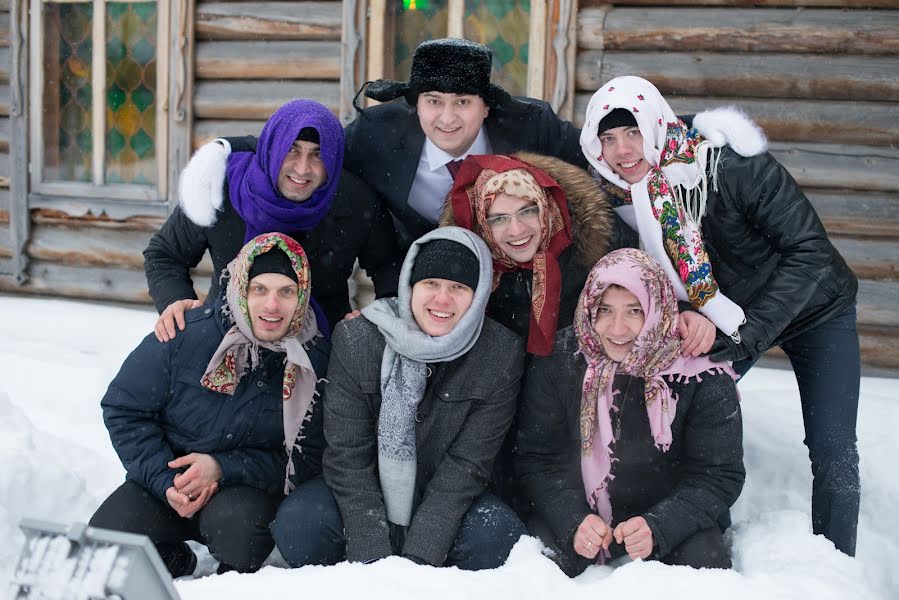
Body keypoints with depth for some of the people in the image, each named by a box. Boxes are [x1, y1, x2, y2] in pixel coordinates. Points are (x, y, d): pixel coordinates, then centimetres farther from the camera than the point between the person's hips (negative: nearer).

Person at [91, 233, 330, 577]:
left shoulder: (315, 360, -13)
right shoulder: (186, 335, -15)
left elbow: (308, 458, -8)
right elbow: (123, 409, -5)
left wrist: (222, 468, -21)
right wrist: (165, 481, -16)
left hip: (248, 489, -1)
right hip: (165, 480, 1)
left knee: (235, 519, -35)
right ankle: (172, 561, 14)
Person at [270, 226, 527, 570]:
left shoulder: (501, 354, -12)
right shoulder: (357, 340, -13)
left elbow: (467, 464, -14)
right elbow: (347, 456, -15)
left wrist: (419, 559, -22)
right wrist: (371, 557, -23)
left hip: (445, 502, 0)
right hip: (362, 497, 0)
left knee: (500, 534, -30)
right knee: (296, 524, -27)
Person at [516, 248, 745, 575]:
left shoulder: (704, 378, -16)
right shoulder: (556, 363, -12)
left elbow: (719, 475, -13)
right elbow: (537, 459, -9)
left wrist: (657, 528, -30)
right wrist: (573, 523, -26)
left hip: (667, 518, 0)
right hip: (578, 514, 0)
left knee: (703, 561, -28)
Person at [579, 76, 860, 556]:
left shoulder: (731, 165, -32)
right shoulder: (617, 197, -16)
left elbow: (810, 250, -30)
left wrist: (753, 331, -35)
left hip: (812, 308, -4)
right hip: (722, 314, 5)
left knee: (832, 452, -7)